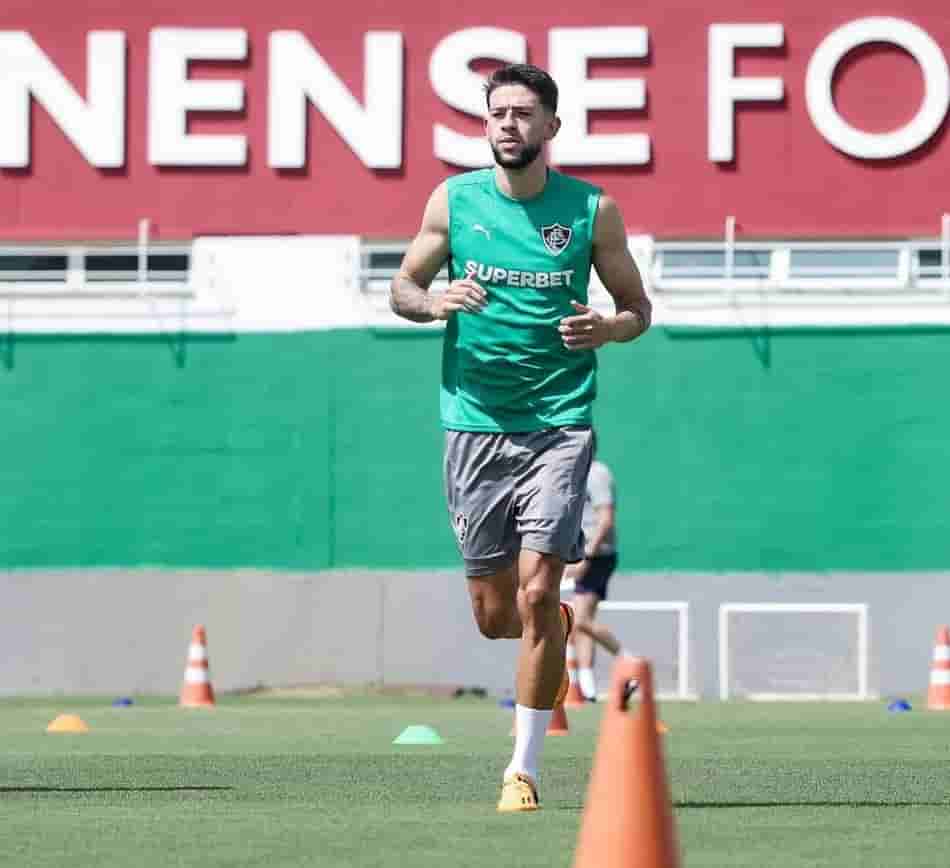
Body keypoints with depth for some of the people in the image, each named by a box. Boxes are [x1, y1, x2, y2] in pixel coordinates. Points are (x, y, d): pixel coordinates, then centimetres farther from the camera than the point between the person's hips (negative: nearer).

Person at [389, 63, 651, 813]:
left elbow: (637, 306, 9)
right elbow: (401, 287, 11)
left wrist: (608, 328, -14)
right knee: (493, 615, 6)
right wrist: (436, 301, -11)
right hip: (474, 422, 2)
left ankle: (525, 769, -3)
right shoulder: (454, 200, 3)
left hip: (558, 422, -2)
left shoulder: (593, 209, 0)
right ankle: (557, 626, 44)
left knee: (537, 593, -13)